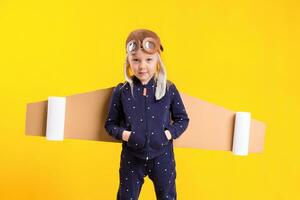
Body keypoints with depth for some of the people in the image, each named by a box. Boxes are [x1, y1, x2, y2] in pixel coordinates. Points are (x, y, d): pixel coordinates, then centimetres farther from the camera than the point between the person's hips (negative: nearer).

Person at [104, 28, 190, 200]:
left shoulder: (169, 89, -8)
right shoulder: (121, 91, -8)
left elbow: (183, 119, 1)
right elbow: (110, 123, 0)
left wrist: (168, 134, -15)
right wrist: (125, 134, -18)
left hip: (162, 156, 0)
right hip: (132, 157, 0)